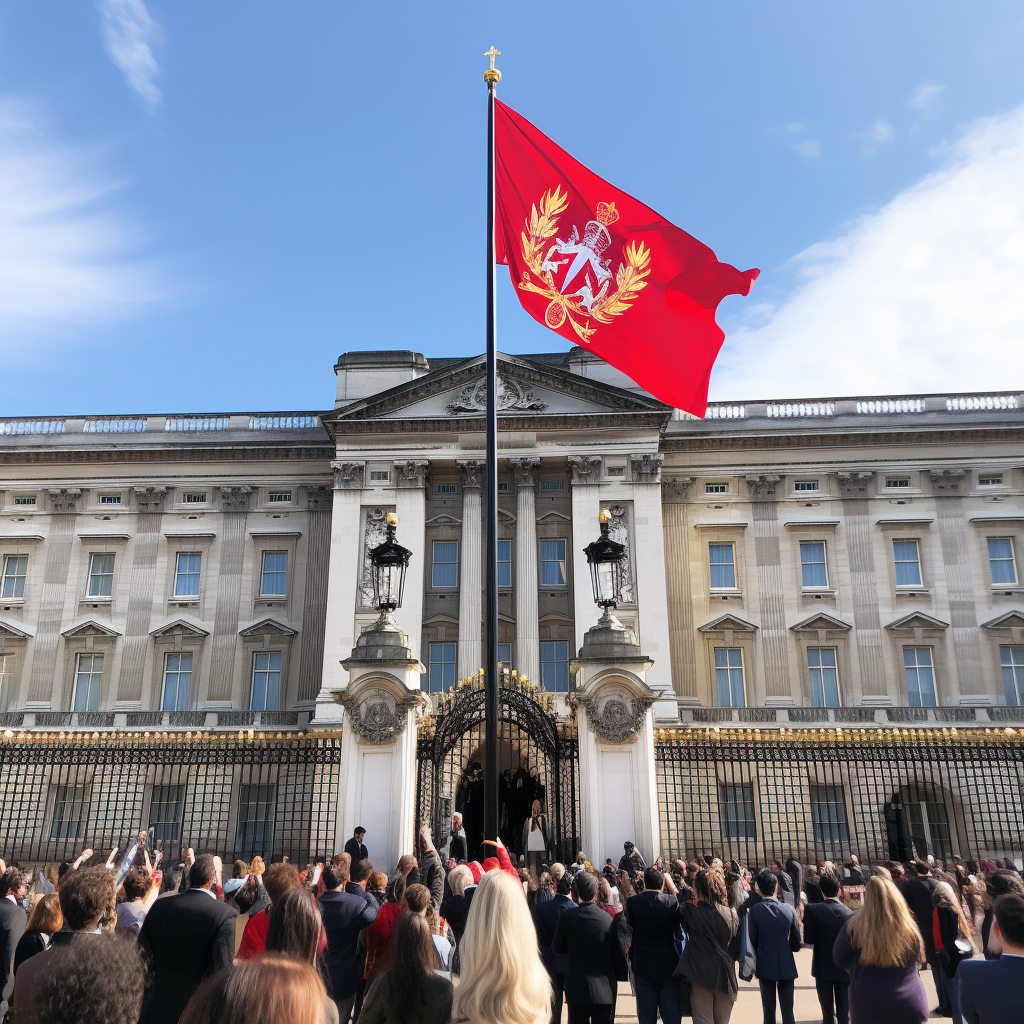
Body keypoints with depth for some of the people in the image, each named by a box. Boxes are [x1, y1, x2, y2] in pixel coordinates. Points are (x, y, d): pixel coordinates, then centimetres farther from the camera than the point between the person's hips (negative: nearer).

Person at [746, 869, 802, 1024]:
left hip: (765, 966, -1)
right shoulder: (789, 909, -9)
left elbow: (752, 941, -6)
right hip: (787, 966, 1)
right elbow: (796, 943, 0)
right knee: (788, 1011, 10)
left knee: (769, 1011, 11)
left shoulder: (754, 911, -14)